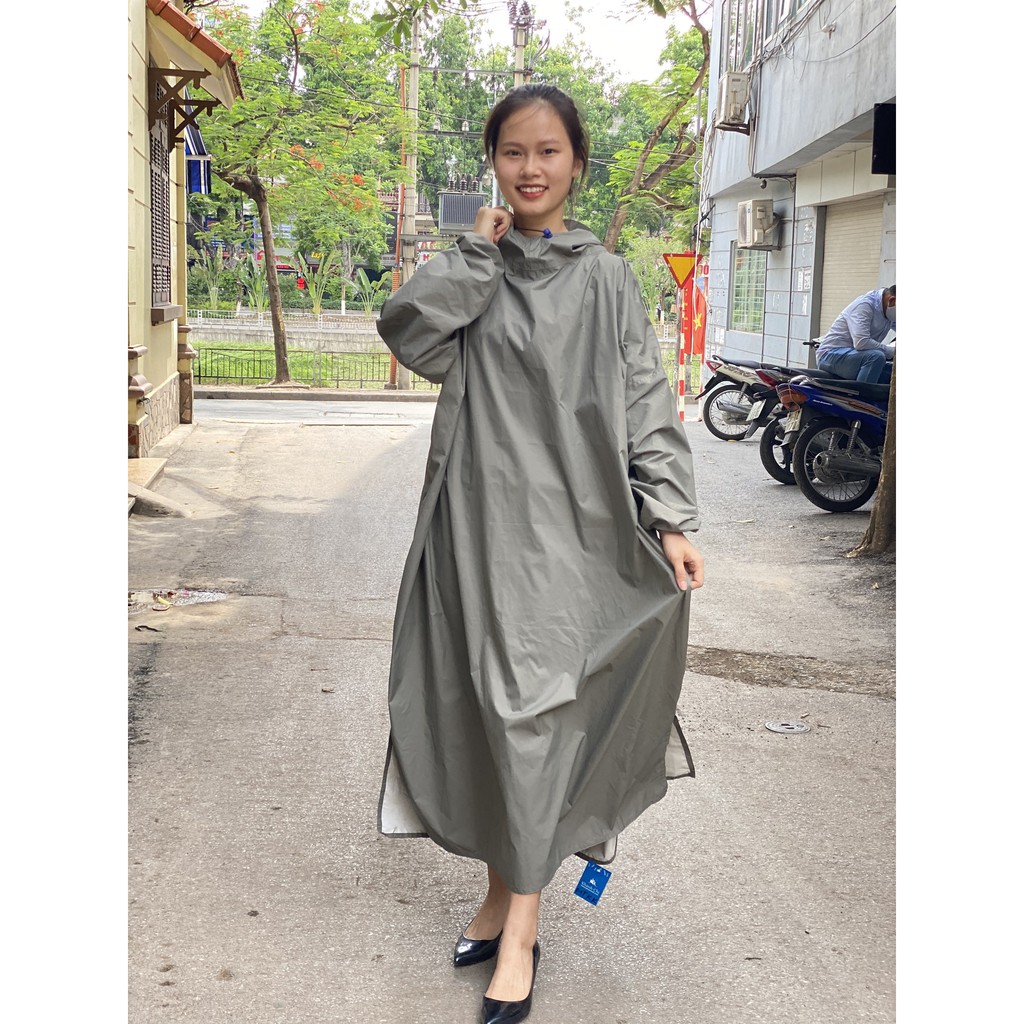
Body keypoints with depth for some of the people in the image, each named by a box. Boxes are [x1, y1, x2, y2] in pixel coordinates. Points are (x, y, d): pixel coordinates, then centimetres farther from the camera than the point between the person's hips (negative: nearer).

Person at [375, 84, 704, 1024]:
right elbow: (409, 330, -8)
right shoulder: (472, 270, 10)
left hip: (565, 522, -3)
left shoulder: (604, 279, 2)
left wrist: (671, 519, -11)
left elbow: (646, 404, -2)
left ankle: (519, 928, 3)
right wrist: (480, 251, -6)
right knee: (485, 707, 7)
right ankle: (505, 890, 24)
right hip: (478, 515, 3)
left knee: (532, 708, -5)